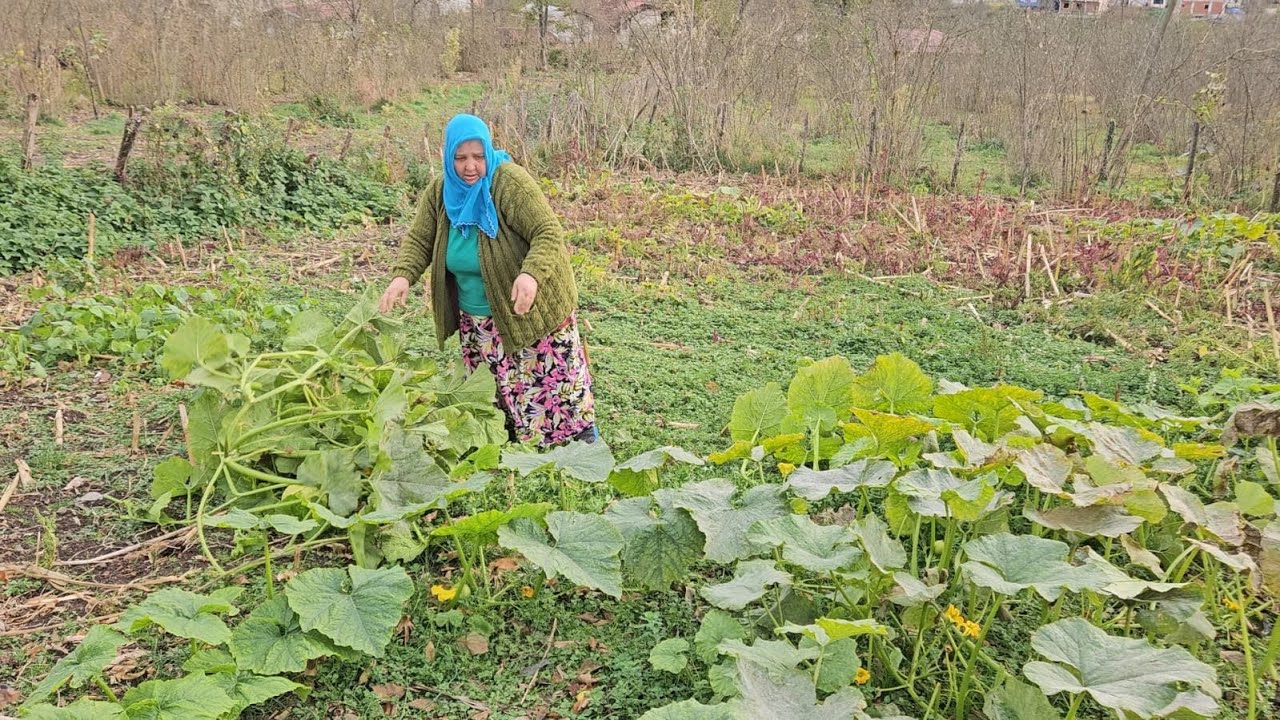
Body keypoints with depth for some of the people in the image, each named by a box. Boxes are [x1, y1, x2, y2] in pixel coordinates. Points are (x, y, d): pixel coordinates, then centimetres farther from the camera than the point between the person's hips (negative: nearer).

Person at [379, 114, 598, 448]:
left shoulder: (510, 182, -20)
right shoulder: (439, 192, -1)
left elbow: (550, 232, -25)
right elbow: (419, 240, 3)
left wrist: (532, 273, -44)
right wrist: (403, 275, -18)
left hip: (530, 308, -6)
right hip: (477, 319, 6)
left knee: (552, 377, 0)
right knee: (493, 390, 14)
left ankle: (584, 438, 19)